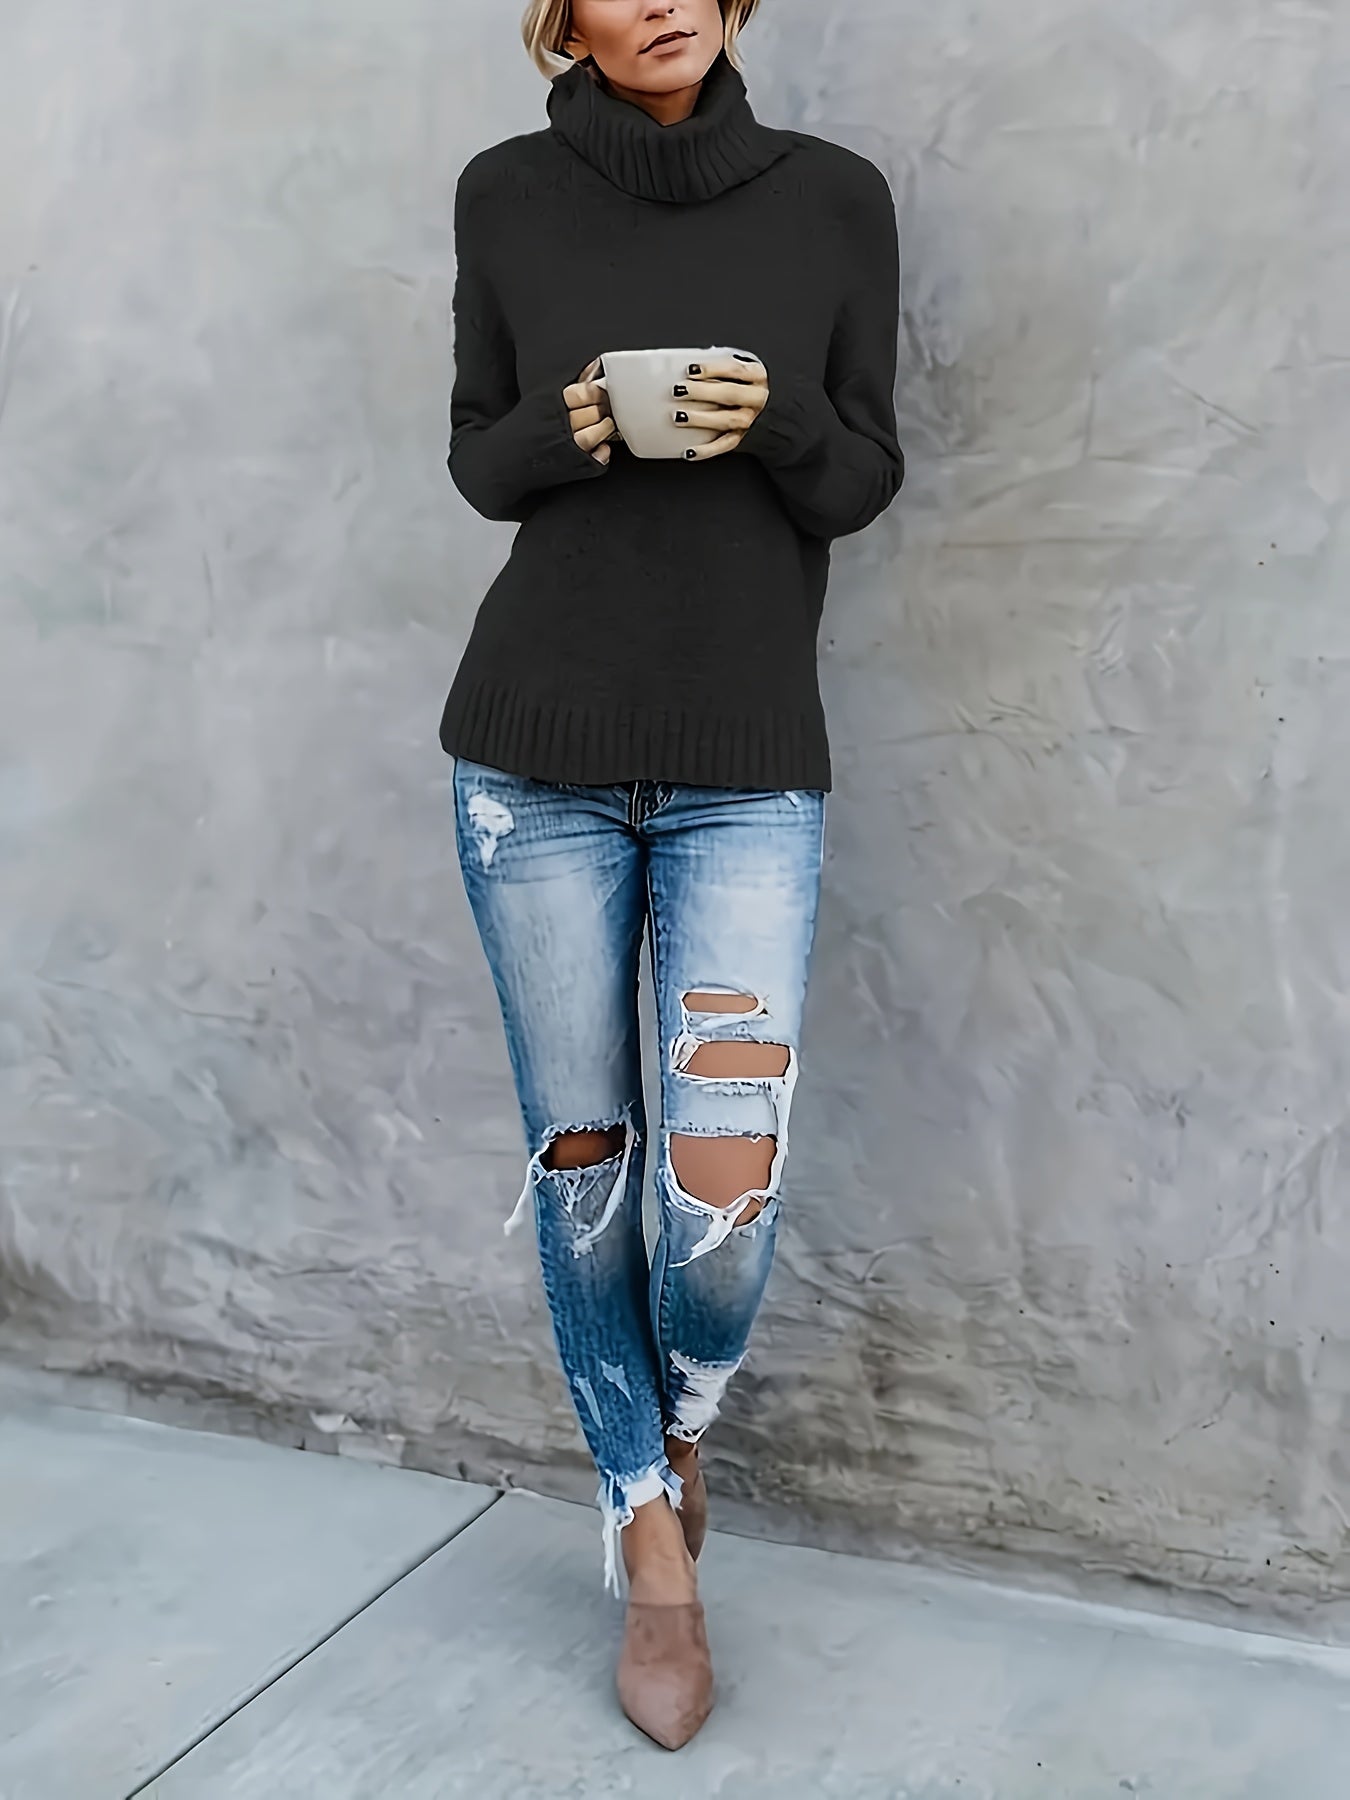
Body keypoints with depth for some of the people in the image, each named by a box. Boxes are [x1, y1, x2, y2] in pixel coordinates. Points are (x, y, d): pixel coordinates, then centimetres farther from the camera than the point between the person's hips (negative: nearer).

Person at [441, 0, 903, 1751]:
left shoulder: (834, 197, 1)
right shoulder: (508, 195, 2)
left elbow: (866, 480, 4)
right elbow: (480, 459, 8)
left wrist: (778, 425, -17)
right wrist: (563, 432, -14)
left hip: (749, 777, 0)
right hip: (539, 759, 1)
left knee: (729, 1185, -8)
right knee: (582, 1156, 7)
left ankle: (682, 1428, 28)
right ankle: (651, 1532, 30)